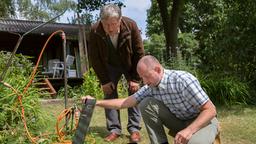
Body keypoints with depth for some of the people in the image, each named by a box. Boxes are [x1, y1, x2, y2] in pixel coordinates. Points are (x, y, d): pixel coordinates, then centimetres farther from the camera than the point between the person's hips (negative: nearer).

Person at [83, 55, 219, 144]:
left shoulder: (183, 80, -30)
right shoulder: (150, 88, -11)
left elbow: (210, 110, -26)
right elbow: (126, 102, -4)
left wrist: (189, 130, -39)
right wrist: (97, 102, -10)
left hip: (203, 120, -5)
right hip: (179, 120, 6)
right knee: (146, 104, -16)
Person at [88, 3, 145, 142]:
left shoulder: (131, 25, -30)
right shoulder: (95, 31, -28)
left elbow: (139, 53, -20)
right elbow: (94, 58, -16)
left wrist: (135, 79, -18)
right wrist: (104, 81, -15)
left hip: (130, 64, 0)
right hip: (109, 66, 1)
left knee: (134, 92, -4)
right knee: (109, 94, -4)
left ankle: (134, 128, 6)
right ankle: (114, 129, 5)